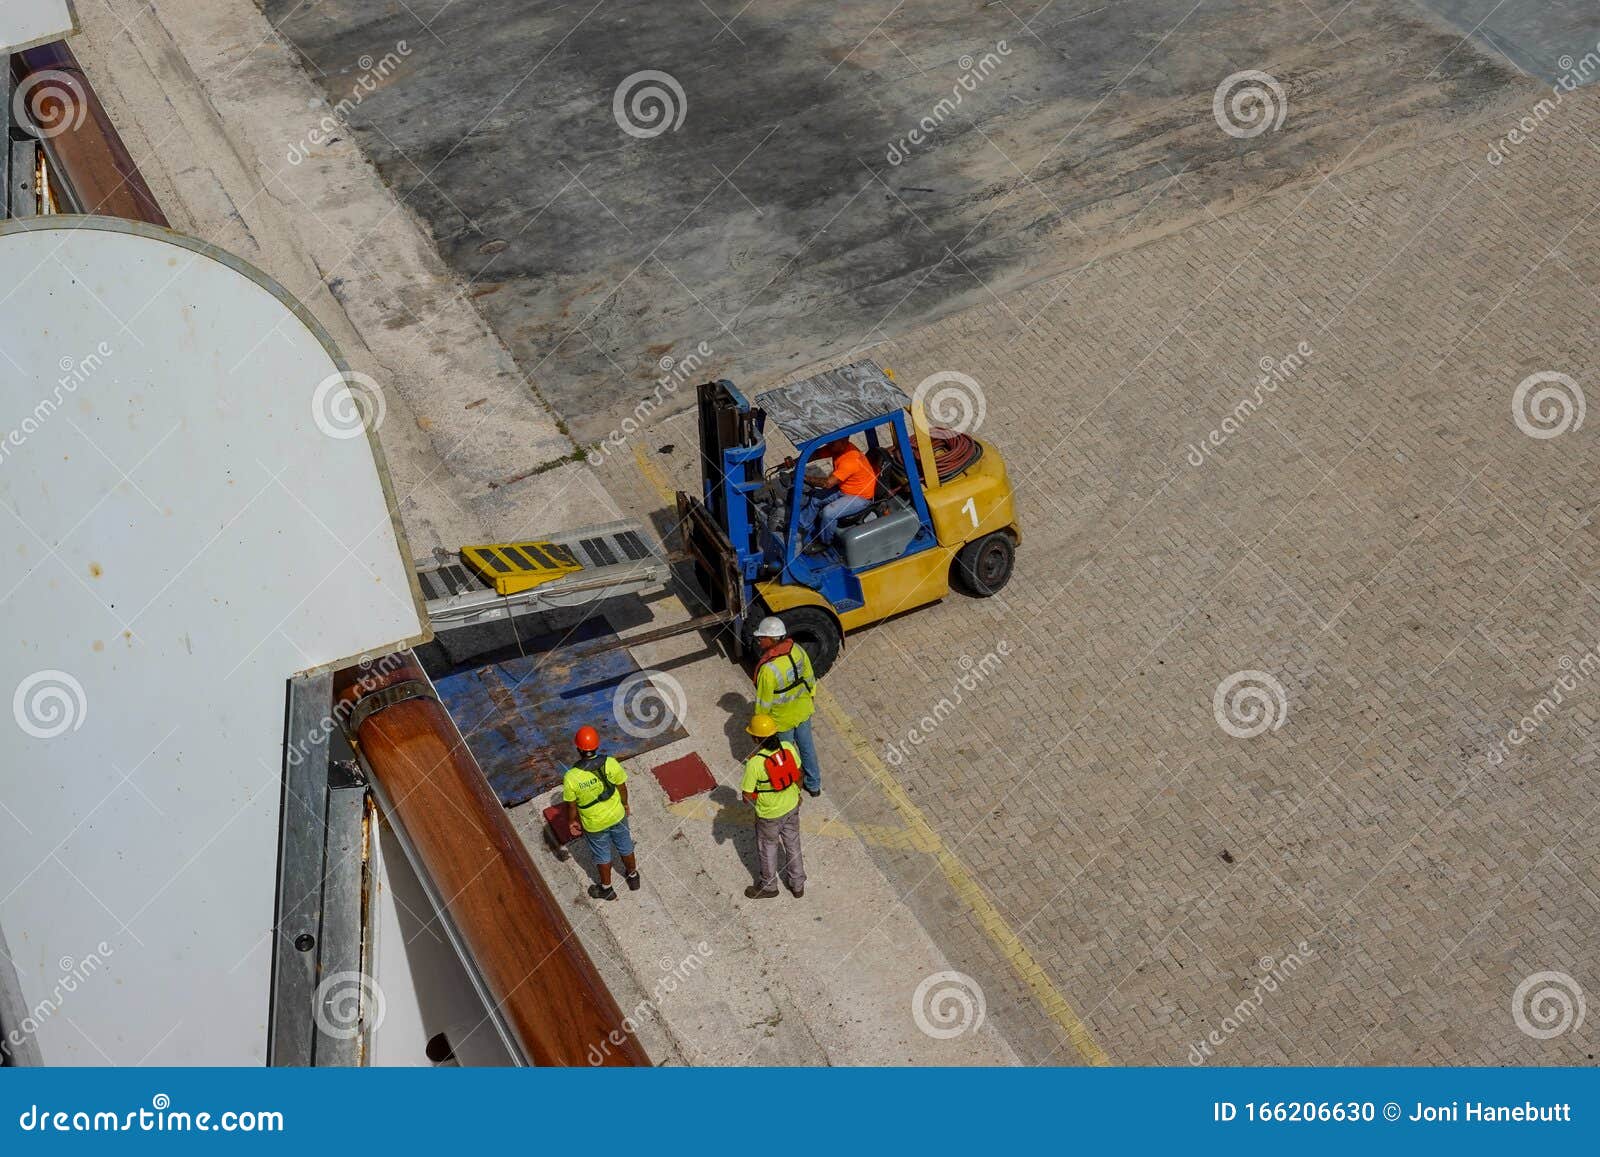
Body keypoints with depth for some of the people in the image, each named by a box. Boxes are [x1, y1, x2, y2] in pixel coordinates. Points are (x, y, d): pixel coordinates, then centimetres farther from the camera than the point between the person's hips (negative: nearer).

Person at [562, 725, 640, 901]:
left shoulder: (571, 777, -31)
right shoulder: (611, 763, -26)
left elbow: (571, 806, -15)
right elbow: (622, 788, -9)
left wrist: (572, 822, 5)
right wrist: (624, 804, 11)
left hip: (594, 825, -1)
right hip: (617, 815, 2)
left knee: (602, 855, 24)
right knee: (625, 847, 28)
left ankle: (606, 889, 46)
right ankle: (632, 876, 52)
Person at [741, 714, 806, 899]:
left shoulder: (754, 763, -34)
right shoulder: (788, 748, -18)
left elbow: (747, 795, -24)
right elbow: (798, 773, -1)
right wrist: (797, 793, 16)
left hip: (769, 814, -5)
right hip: (791, 806, 5)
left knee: (767, 849, 21)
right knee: (792, 844, 25)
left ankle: (768, 886, 43)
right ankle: (797, 884, 42)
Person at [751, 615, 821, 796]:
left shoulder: (768, 669, -35)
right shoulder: (796, 649, -16)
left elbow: (764, 703, -23)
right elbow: (809, 676, 0)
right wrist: (812, 695, 18)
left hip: (782, 720, -6)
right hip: (803, 711, 6)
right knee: (806, 746, 26)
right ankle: (814, 785, 46)